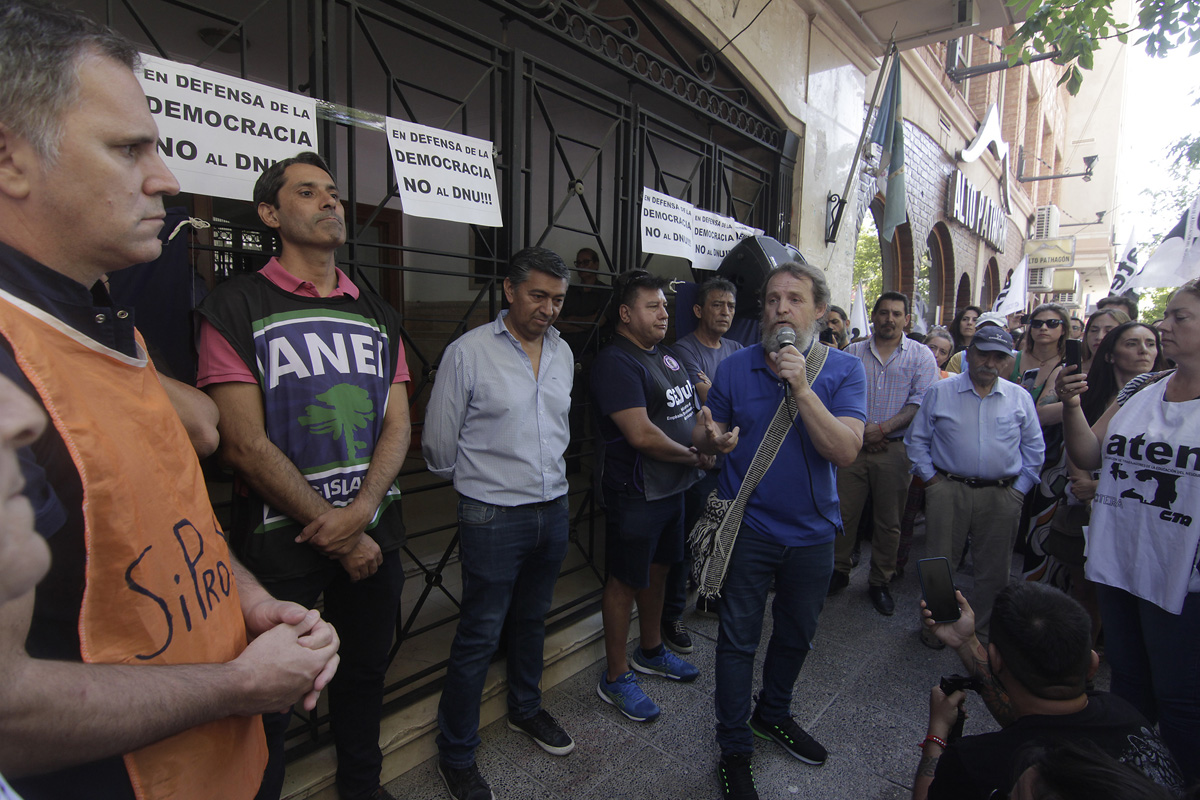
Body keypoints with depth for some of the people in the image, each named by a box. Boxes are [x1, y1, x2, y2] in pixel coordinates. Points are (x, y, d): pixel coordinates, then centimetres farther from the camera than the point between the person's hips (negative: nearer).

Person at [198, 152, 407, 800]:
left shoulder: (376, 315, 8)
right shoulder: (238, 306, -7)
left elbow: (397, 425, 3)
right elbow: (245, 445, -13)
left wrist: (360, 512, -13)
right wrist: (340, 537, -13)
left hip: (374, 532, 5)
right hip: (280, 539, -5)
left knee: (365, 673, 21)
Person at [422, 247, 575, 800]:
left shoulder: (562, 352, 6)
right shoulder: (468, 352, -13)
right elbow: (439, 442, -5)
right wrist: (477, 481, 9)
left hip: (553, 510, 6)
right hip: (493, 517, -5)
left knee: (532, 619, 22)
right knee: (479, 636, 5)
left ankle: (525, 709, 45)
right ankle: (455, 753, 26)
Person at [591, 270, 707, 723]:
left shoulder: (665, 354, 11)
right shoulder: (617, 362, -19)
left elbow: (690, 407, 21)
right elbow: (642, 435, -27)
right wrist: (695, 456, -13)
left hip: (673, 488, 9)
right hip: (635, 494, -9)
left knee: (658, 570, 22)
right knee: (625, 581, 5)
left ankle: (651, 651, 43)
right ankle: (615, 677, 23)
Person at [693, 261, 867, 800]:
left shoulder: (843, 370, -7)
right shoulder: (735, 369, -7)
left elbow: (846, 452, -19)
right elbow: (705, 437, 0)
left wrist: (801, 387, -28)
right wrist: (710, 437, -24)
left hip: (812, 530, 2)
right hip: (749, 527, -2)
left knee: (797, 634, 22)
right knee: (738, 639, 7)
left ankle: (773, 713, 48)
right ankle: (734, 750, 28)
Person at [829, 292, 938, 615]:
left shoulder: (921, 355, 3)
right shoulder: (852, 353, 8)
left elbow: (922, 403, -6)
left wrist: (884, 428, -17)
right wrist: (860, 429, -11)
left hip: (895, 449, -1)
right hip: (853, 446, 1)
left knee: (889, 521, 8)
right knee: (843, 512, 5)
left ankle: (879, 582, 24)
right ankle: (839, 572, 23)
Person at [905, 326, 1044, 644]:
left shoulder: (1020, 398, 8)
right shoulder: (940, 392, 2)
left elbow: (1033, 447, 14)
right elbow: (917, 439, 7)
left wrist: (1019, 488, 6)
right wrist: (930, 477, 0)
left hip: (1002, 496, 2)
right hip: (947, 490, -2)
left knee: (994, 570, 10)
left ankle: (984, 630, 28)